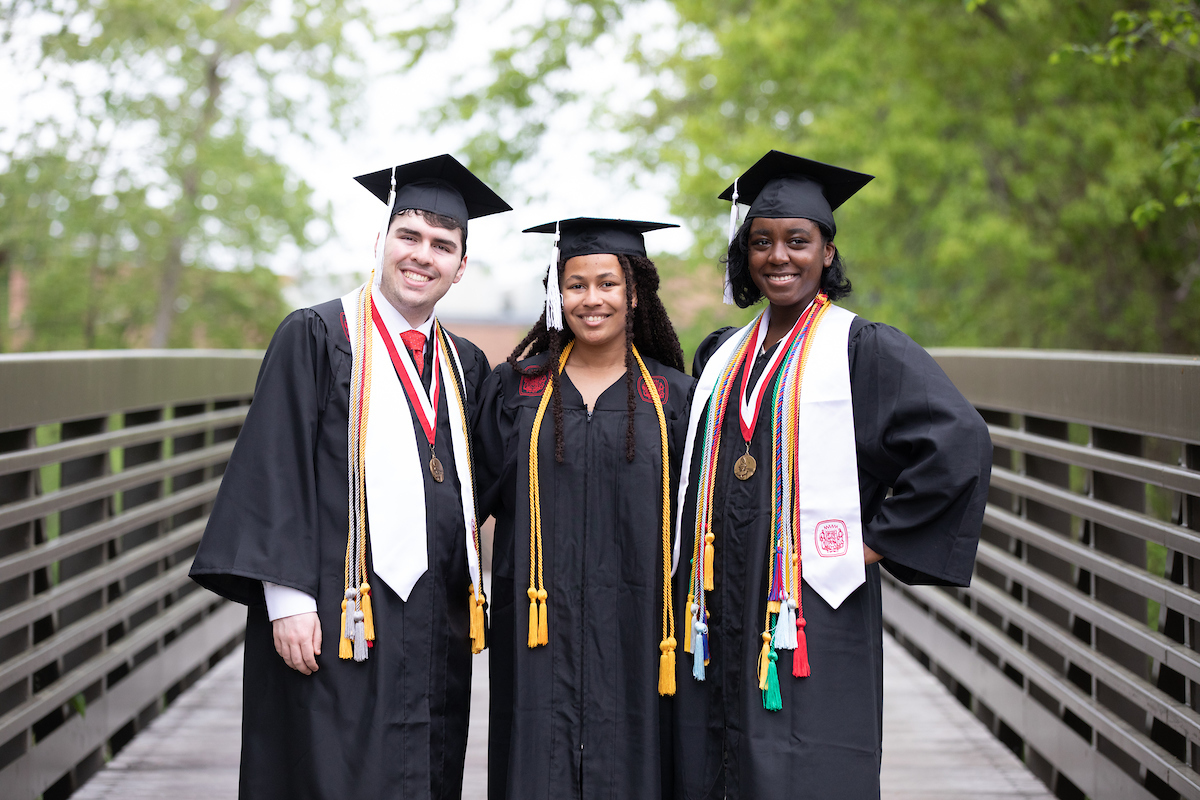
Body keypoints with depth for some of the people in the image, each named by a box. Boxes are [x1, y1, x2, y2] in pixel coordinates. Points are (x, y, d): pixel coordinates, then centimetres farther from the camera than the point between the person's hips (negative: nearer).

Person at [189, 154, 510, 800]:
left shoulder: (466, 365, 14)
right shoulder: (317, 336, -3)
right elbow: (274, 472, -8)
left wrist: (468, 600, 12)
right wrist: (287, 600, -15)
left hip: (436, 626, 6)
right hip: (338, 622, -5)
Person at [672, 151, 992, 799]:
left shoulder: (866, 350, -5)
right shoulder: (722, 355, 14)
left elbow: (959, 443, -15)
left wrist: (880, 542, -13)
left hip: (813, 614, -6)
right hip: (718, 610, 6)